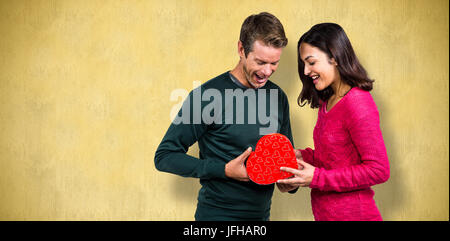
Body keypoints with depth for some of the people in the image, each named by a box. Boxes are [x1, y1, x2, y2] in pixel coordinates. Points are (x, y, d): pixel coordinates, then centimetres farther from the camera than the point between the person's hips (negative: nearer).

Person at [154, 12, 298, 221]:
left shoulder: (278, 97, 3)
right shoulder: (208, 96, -16)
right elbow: (165, 156, -15)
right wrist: (224, 170, -23)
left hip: (262, 213, 6)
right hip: (217, 214, -6)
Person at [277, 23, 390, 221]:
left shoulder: (358, 103, -19)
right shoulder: (326, 102, 7)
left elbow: (379, 170, -20)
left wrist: (317, 178, -20)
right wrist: (303, 156, -3)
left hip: (352, 214, -8)